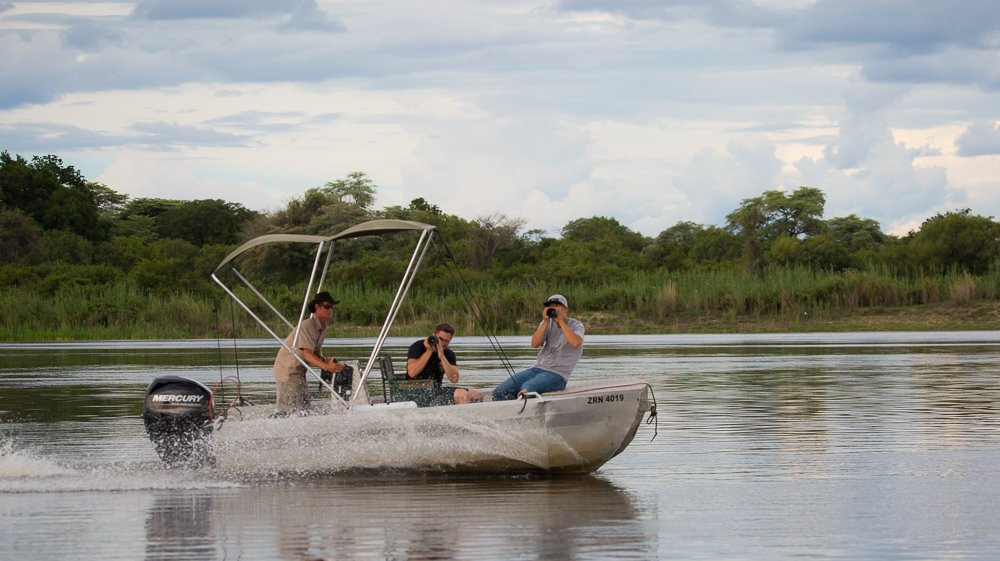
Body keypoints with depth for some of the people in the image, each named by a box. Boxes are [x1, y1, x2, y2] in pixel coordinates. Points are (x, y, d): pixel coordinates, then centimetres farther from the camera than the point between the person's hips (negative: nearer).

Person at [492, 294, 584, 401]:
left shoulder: (576, 325, 0)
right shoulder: (548, 324, 13)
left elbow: (576, 343, -25)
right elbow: (534, 344, -4)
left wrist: (561, 321, -18)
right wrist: (545, 321, -12)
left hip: (557, 375, -6)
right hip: (537, 368, 6)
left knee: (526, 389, -36)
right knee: (499, 393, -12)